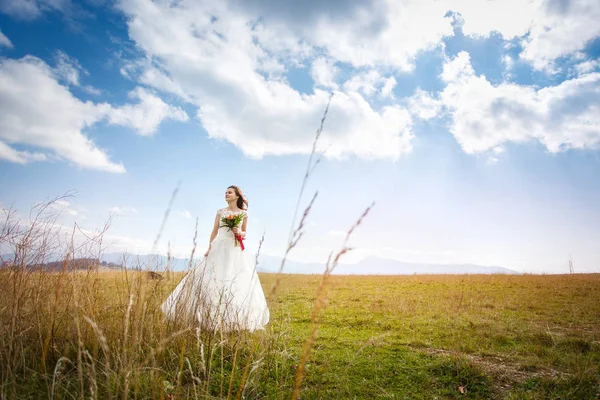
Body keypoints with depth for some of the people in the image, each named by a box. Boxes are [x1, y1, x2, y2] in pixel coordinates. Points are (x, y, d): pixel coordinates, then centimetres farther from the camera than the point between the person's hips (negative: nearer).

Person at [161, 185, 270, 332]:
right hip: (220, 248, 1)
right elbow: (214, 231, 7)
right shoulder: (220, 212, 8)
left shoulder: (244, 213, 6)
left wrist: (239, 232, -10)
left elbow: (244, 233, 13)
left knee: (239, 281, -5)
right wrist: (209, 248, -2)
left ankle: (235, 318, 7)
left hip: (236, 250, -1)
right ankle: (210, 315, 8)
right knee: (211, 278, -4)